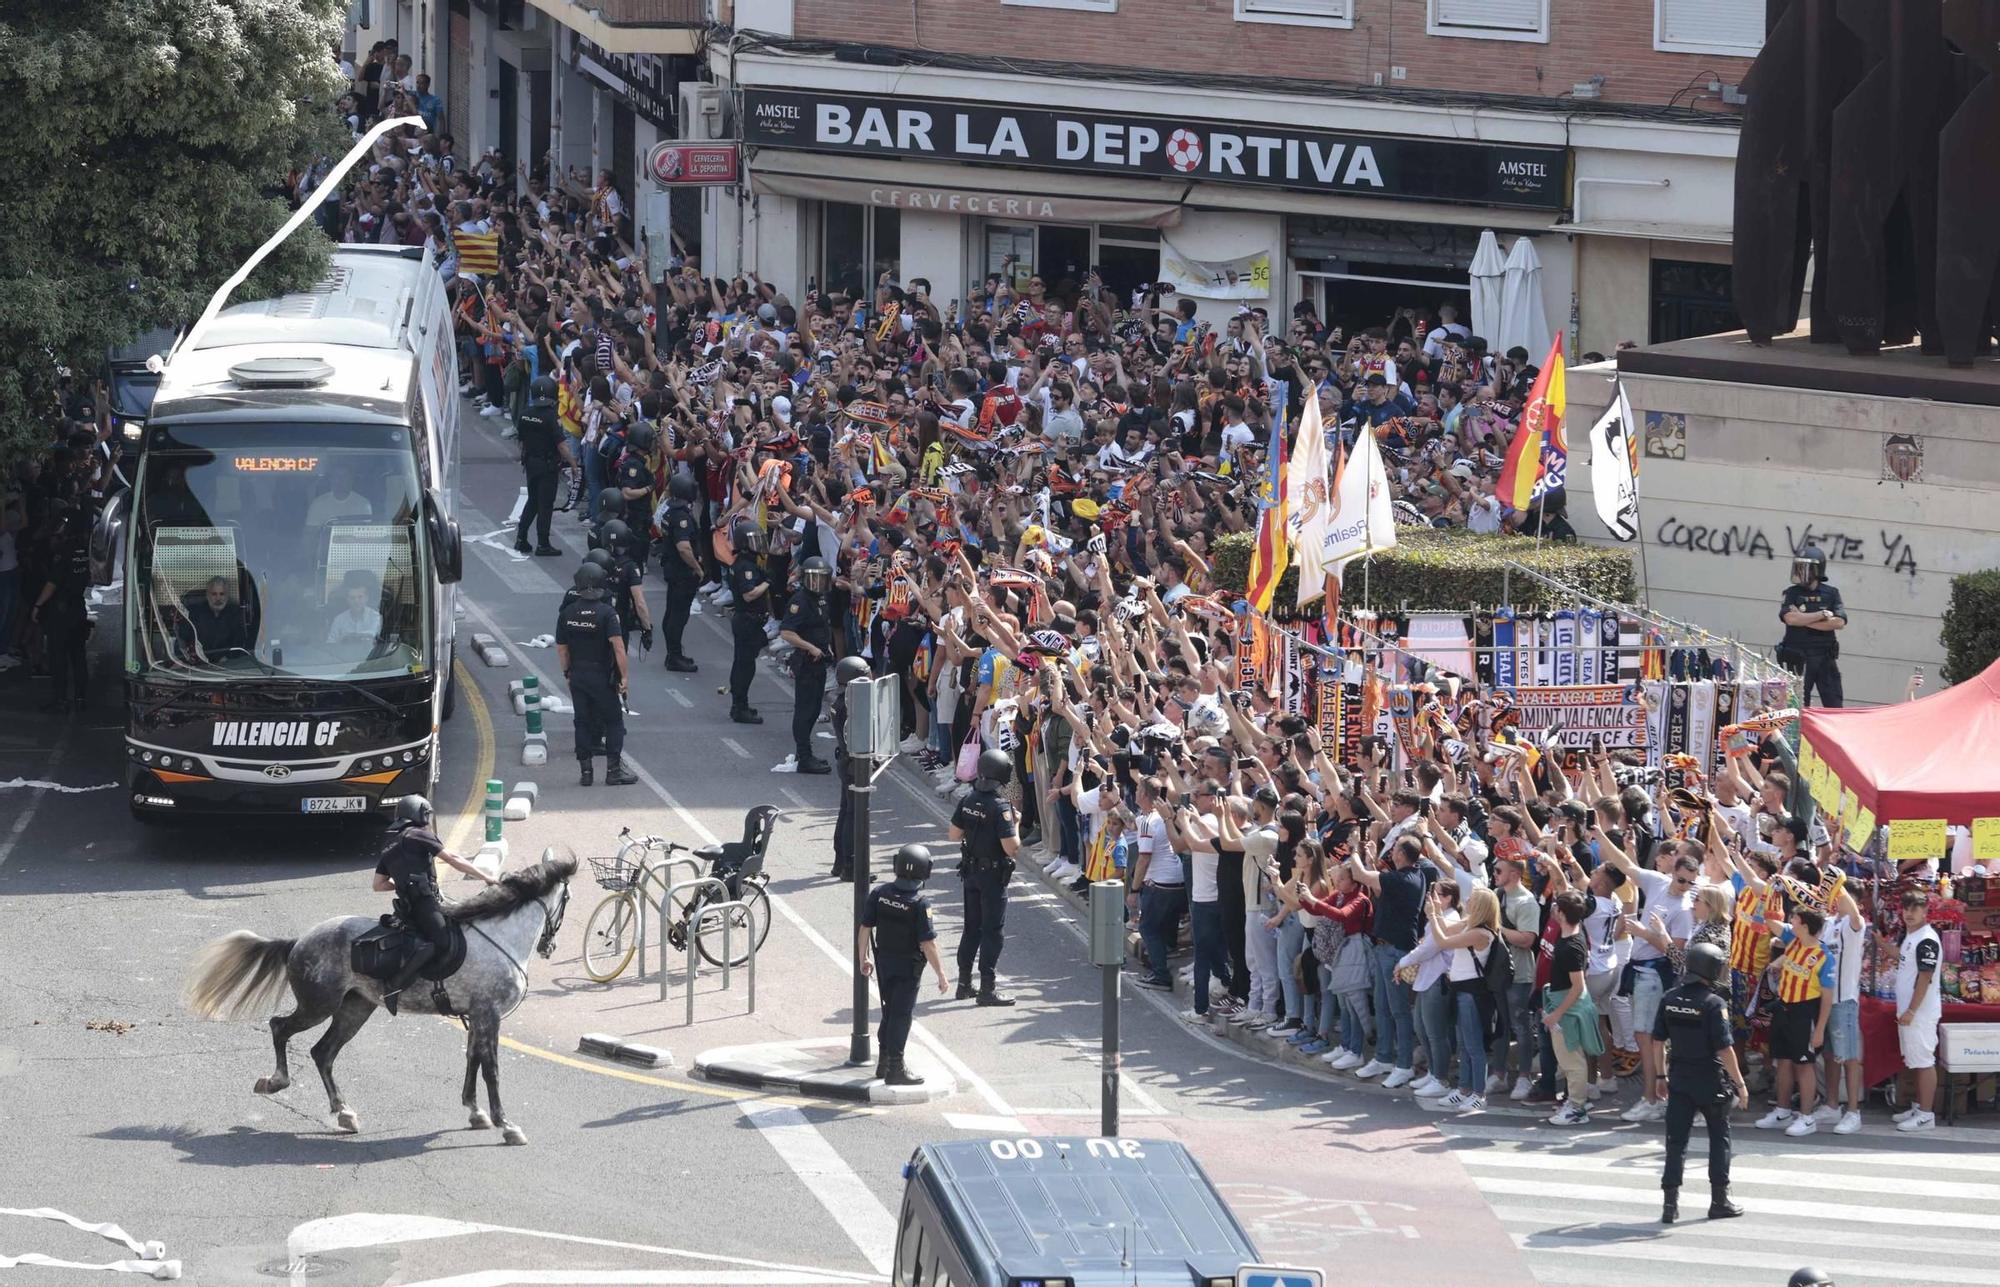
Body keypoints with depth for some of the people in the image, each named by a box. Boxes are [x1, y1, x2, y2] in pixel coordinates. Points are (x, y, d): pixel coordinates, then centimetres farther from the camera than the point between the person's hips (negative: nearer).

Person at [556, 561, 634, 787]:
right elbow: (618, 647, -20)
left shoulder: (567, 613, -1)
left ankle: (585, 771, 12)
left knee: (583, 723, 12)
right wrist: (623, 676, -13)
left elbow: (562, 649, 5)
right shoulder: (606, 613, -15)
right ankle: (613, 770, 2)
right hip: (602, 676, -4)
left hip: (577, 676, 4)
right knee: (613, 722, 7)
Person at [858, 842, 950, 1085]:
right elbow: (928, 944, -20)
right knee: (901, 1014, 3)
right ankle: (895, 1068, 7)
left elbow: (865, 928, 1)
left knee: (889, 1011, 20)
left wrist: (863, 959, 15)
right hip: (907, 966, -5)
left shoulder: (878, 894, -6)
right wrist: (941, 974, -11)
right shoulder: (919, 903, -21)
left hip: (883, 962, 5)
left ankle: (884, 1061, 29)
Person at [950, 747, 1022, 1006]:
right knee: (993, 931, 0)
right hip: (993, 875, -7)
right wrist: (1015, 827, -6)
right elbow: (1011, 847, -23)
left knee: (972, 927, 17)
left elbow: (954, 834, 8)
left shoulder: (969, 800, 0)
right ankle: (987, 989, 1)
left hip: (971, 871, 7)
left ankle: (964, 983, 24)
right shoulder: (1000, 806, -22)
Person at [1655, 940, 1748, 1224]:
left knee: (1676, 1139, 5)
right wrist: (1740, 1083, -12)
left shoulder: (1670, 1000, 2)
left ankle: (1670, 1203, 0)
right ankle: (1719, 1200, 15)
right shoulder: (1714, 1003, -16)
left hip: (1679, 1079, 4)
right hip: (1711, 1080, -4)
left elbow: (1658, 1040, 7)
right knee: (1719, 1139, 12)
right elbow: (1724, 1048, -18)